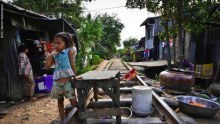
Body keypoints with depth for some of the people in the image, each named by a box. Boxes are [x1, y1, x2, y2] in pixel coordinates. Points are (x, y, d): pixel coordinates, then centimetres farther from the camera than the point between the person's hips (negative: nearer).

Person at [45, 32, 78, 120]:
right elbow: (47, 67, 5)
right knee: (60, 100, 17)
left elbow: (72, 64, -1)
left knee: (73, 102, -2)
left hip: (67, 81, -4)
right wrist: (50, 56, -4)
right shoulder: (54, 54, 7)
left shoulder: (68, 51, -3)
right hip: (57, 82, 5)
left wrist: (75, 76, 0)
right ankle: (62, 118, 32)